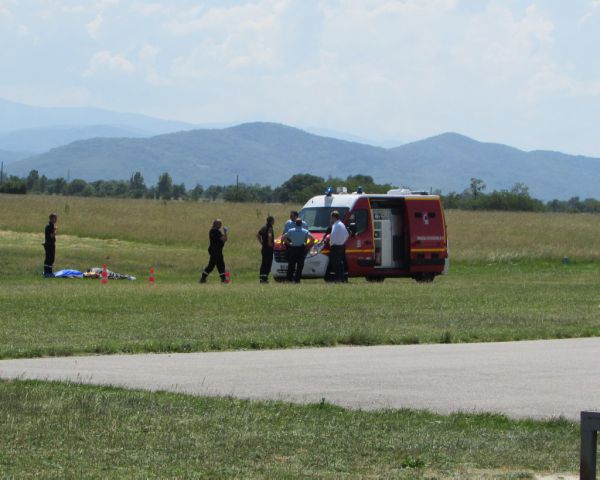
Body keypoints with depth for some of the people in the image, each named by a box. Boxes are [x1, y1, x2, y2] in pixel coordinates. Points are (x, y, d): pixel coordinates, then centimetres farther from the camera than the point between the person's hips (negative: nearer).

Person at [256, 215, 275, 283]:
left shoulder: (264, 227, 11)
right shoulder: (270, 227, -14)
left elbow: (258, 235, 20)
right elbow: (269, 235, -33)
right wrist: (269, 243, -21)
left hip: (263, 248, 8)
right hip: (269, 248, -8)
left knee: (263, 263, 13)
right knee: (268, 263, -5)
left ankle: (261, 277, 14)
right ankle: (265, 278, -9)